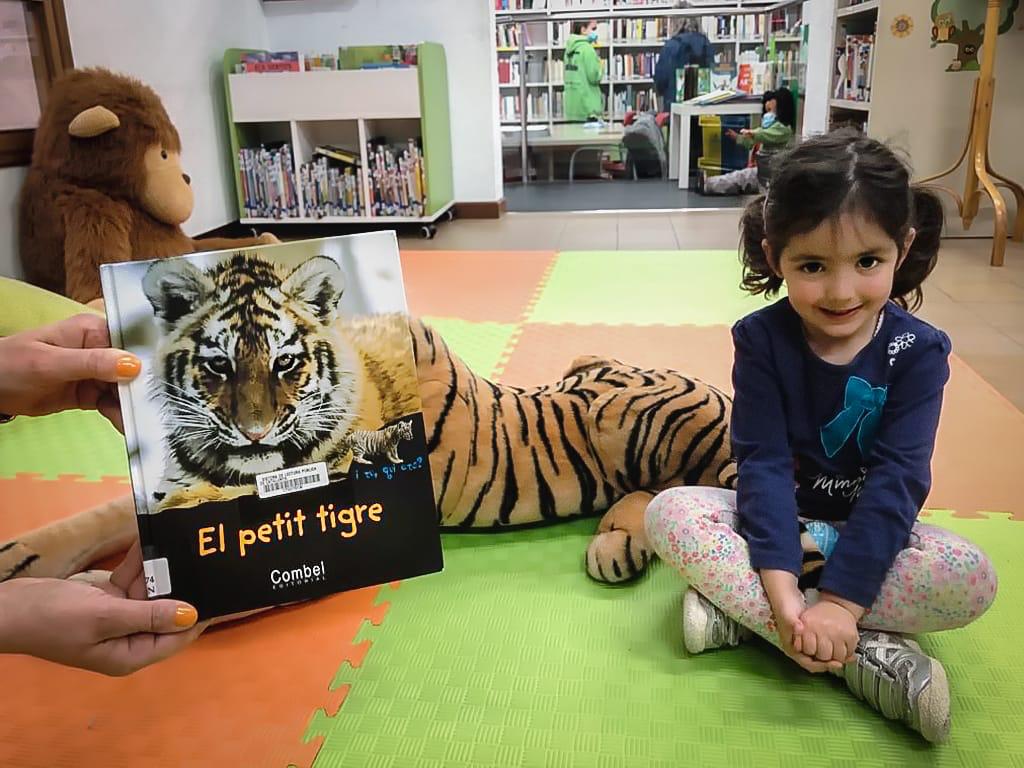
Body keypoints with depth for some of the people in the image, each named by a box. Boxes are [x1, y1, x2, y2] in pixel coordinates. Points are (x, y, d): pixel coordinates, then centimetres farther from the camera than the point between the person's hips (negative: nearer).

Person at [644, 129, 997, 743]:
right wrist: (780, 587, -32)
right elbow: (763, 461, -19)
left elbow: (897, 480, -21)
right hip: (775, 518, 1)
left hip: (868, 530, 0)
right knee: (669, 513, -28)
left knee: (971, 578, -29)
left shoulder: (917, 350, -14)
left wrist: (839, 601, -30)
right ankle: (867, 651, -29)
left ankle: (740, 612, -27)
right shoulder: (761, 340, -13)